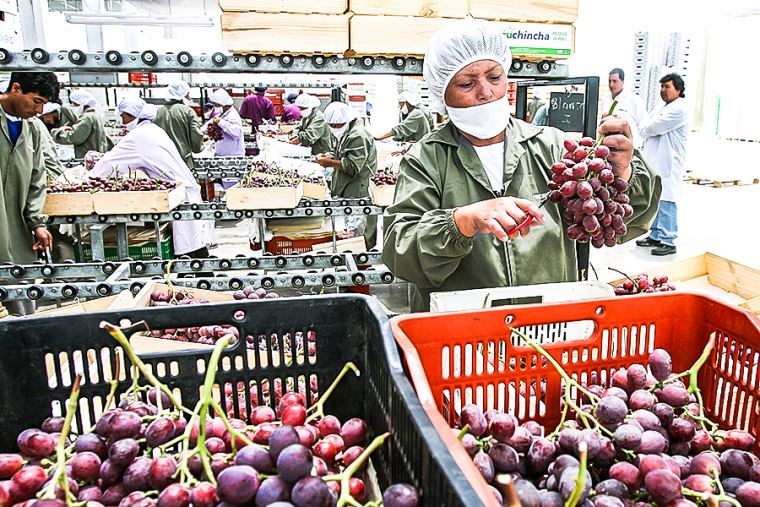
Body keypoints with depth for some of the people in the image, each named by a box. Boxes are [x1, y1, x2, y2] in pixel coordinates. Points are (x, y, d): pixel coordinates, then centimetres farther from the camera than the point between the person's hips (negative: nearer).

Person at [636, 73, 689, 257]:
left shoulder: (679, 109, -10)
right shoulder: (664, 108, 21)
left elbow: (652, 128, -14)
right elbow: (644, 128, 17)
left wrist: (646, 128, 5)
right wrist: (648, 130, -3)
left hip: (668, 164, -9)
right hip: (655, 162, 9)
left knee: (666, 202, -9)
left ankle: (668, 241, -5)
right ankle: (656, 236, 22)